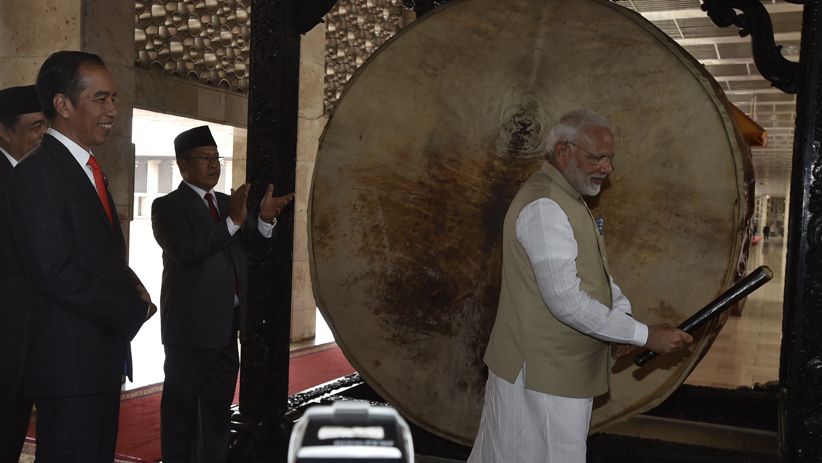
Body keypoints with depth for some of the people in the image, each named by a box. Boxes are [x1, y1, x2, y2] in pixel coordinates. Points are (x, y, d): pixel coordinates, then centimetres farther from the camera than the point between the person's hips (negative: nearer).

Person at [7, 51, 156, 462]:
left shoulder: (88, 170, 17)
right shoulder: (37, 173, -14)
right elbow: (55, 272, -21)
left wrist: (132, 290, 0)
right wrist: (134, 311, -13)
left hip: (103, 360, 9)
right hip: (70, 365, -9)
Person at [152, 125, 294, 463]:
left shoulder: (228, 203, 12)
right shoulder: (167, 206, -8)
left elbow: (259, 251, 10)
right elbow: (185, 251, -24)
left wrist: (265, 219, -10)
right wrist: (233, 222, -30)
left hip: (226, 325, 7)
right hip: (191, 326, -7)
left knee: (218, 408, 17)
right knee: (182, 408, 6)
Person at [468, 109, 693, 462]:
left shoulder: (568, 200, 14)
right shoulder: (543, 206, -21)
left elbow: (596, 272, 18)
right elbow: (566, 299, -27)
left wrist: (621, 312, -1)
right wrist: (645, 335, -22)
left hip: (557, 370, 10)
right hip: (540, 375, -10)